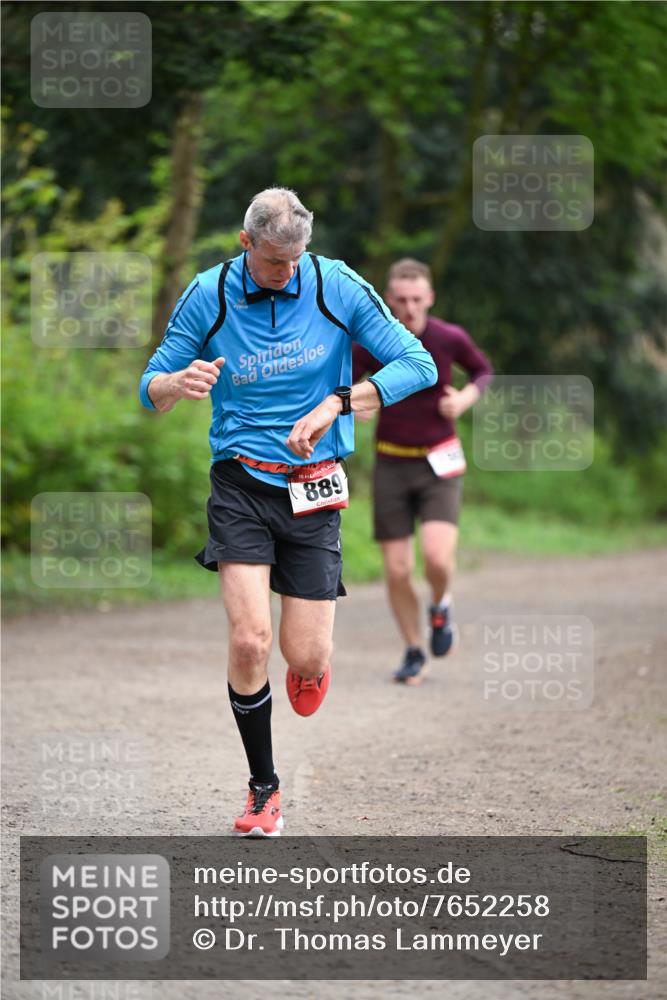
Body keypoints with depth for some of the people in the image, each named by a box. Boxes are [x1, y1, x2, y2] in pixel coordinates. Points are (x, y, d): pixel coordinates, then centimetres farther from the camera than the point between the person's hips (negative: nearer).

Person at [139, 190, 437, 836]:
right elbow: (151, 390, 3)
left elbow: (418, 365, -6)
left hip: (314, 490, 0)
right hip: (240, 484, 0)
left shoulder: (338, 287, -5)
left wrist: (335, 405, -17)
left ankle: (312, 660, 38)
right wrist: (179, 382, -22)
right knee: (249, 641, -17)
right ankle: (263, 788, 2)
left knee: (305, 660, -3)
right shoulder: (208, 297, -4)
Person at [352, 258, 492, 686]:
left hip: (439, 464, -1)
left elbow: (484, 371, 11)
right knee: (398, 571, -2)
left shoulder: (450, 338, -9)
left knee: (437, 557, -21)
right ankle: (414, 653, 19)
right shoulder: (371, 344, -9)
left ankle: (440, 607, 14)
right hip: (392, 465, 1)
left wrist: (467, 398, -10)